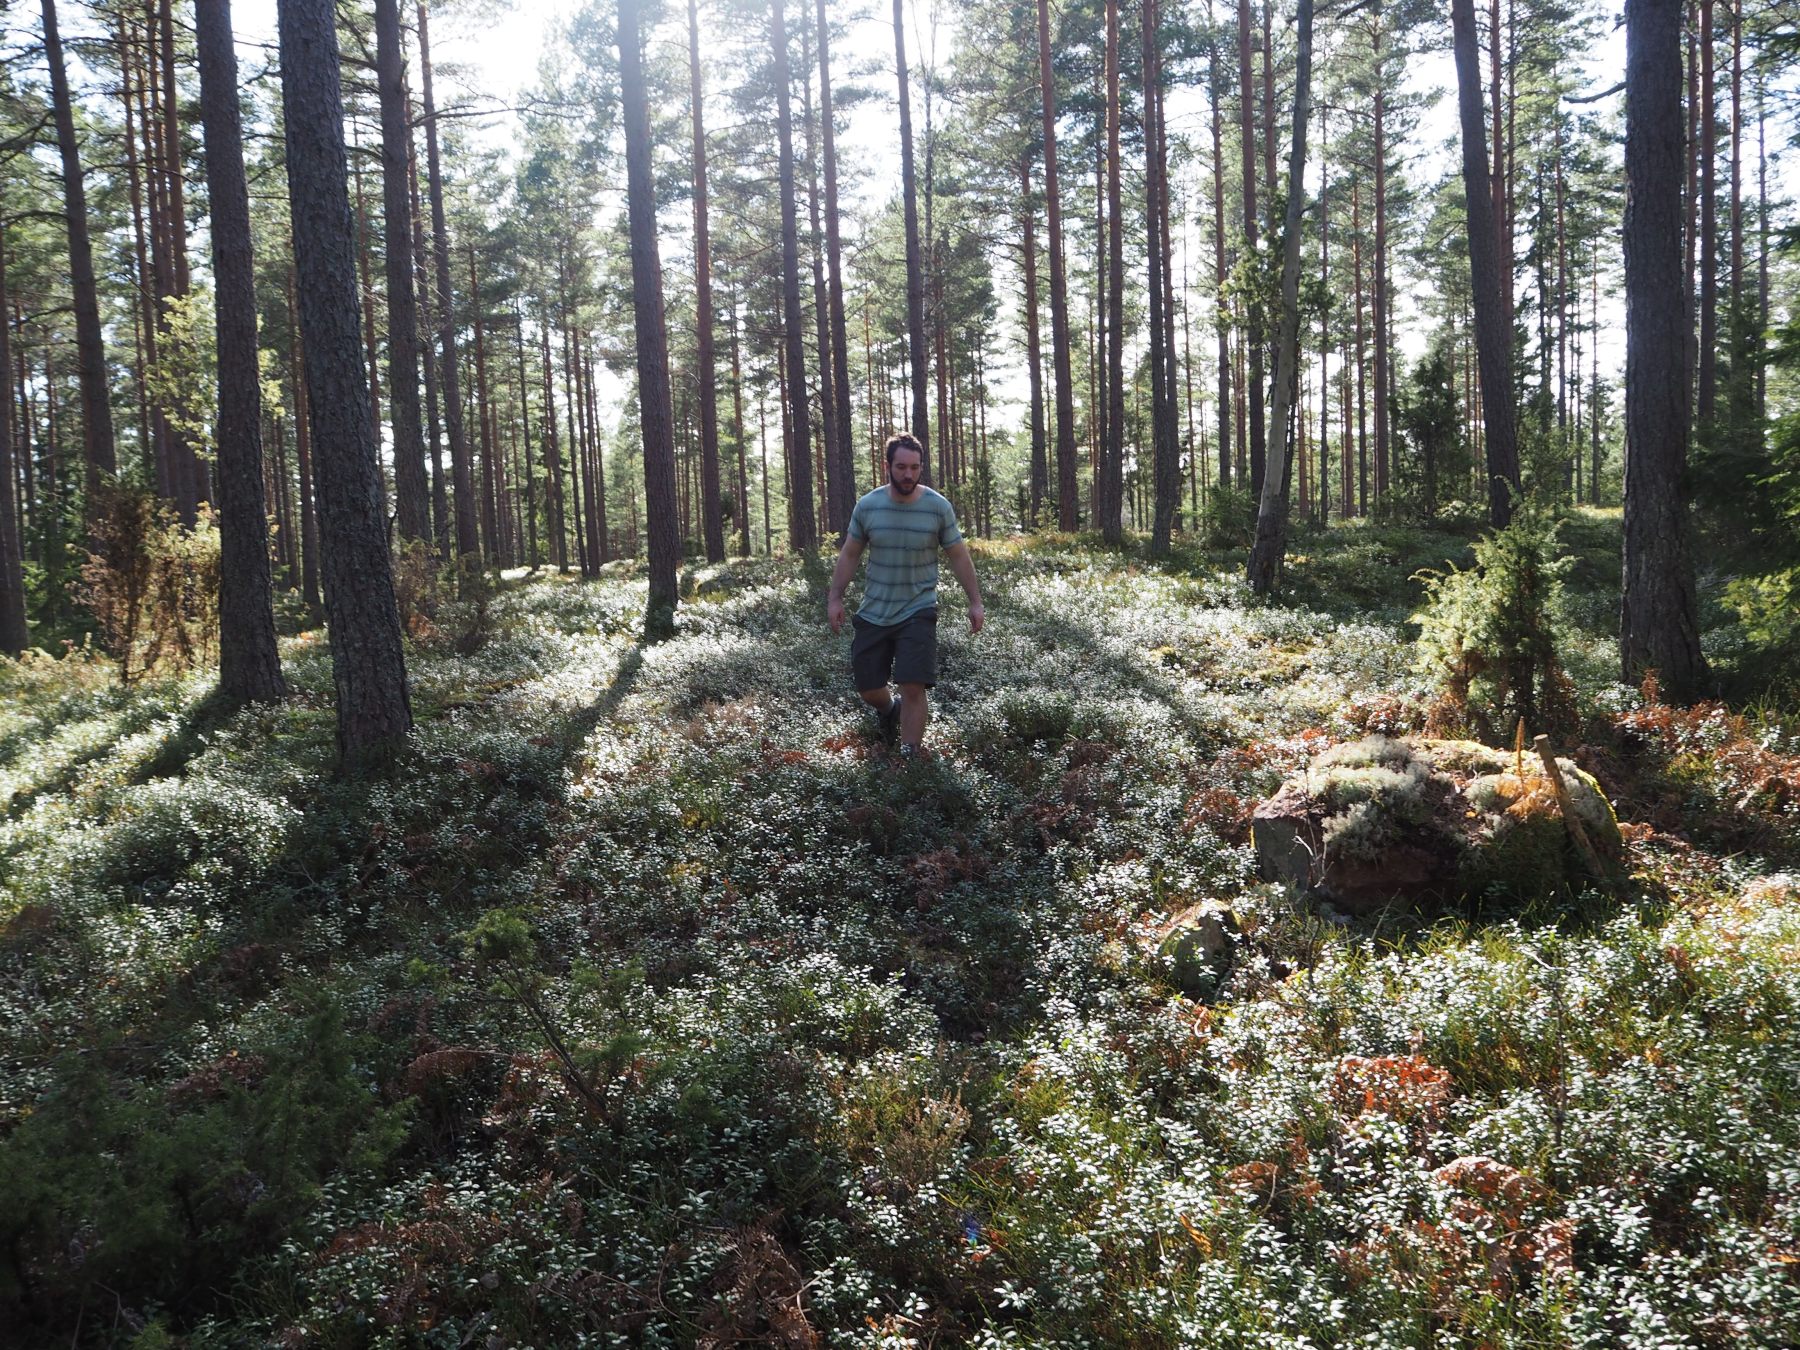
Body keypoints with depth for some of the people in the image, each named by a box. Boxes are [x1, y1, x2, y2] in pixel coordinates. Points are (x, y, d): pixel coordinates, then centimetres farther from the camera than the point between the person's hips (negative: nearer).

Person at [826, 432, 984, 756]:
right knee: (868, 688, 9)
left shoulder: (939, 507, -7)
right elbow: (849, 554, 6)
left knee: (913, 687, -13)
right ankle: (888, 711, 45)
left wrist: (975, 602, -1)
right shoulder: (867, 505, -4)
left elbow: (959, 557, 2)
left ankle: (910, 755, 1)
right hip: (873, 612, 2)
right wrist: (834, 598, 0)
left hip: (918, 611, -2)